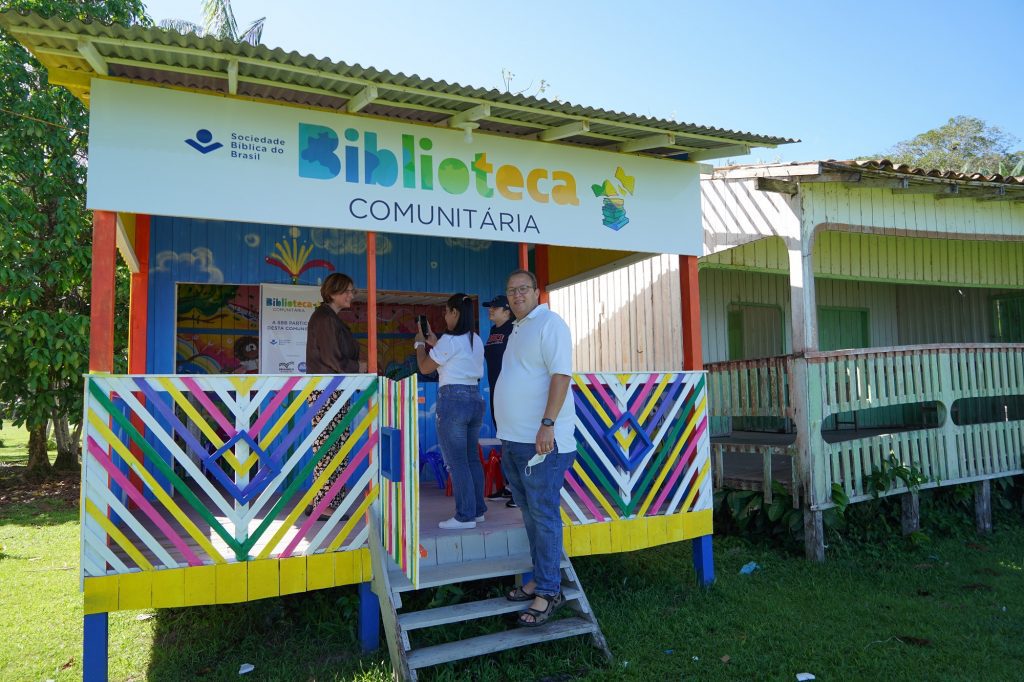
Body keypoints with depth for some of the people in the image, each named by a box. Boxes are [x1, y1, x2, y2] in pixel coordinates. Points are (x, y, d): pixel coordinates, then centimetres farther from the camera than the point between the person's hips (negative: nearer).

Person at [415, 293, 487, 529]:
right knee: (471, 458, 14)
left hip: (453, 400, -8)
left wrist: (420, 343, 15)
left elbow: (425, 368, 0)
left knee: (456, 461, -2)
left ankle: (465, 516, 1)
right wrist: (434, 343, 27)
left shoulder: (449, 340, -11)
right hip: (474, 399, 8)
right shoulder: (476, 341, 12)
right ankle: (478, 510, 20)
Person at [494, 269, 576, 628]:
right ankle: (540, 579, 27)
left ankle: (549, 591, 6)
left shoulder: (549, 323, -8)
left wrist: (548, 424, -27)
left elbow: (561, 374, -19)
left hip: (541, 440, -9)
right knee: (530, 514, 16)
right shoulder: (518, 329, 19)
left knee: (543, 515, -3)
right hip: (515, 440, 9)